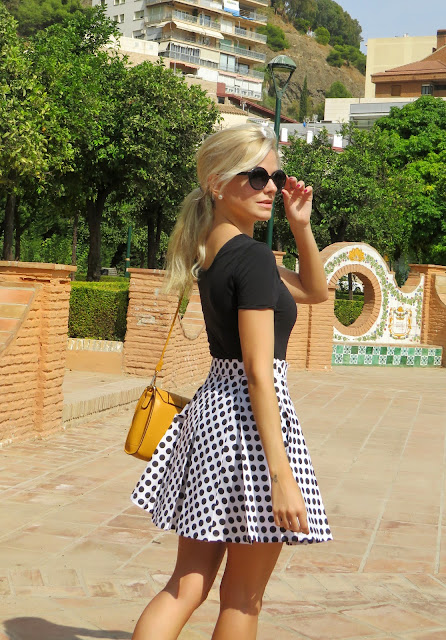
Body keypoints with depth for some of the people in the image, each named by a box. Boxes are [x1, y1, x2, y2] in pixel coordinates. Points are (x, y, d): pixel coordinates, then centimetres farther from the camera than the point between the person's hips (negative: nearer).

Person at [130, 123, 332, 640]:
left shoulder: (214, 251, 12)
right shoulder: (253, 257, -16)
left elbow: (315, 290, 23)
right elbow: (259, 373, -21)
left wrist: (301, 225, 9)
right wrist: (282, 475, -21)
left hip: (210, 406, 9)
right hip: (249, 415, -9)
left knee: (189, 583, 11)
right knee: (243, 596, 6)